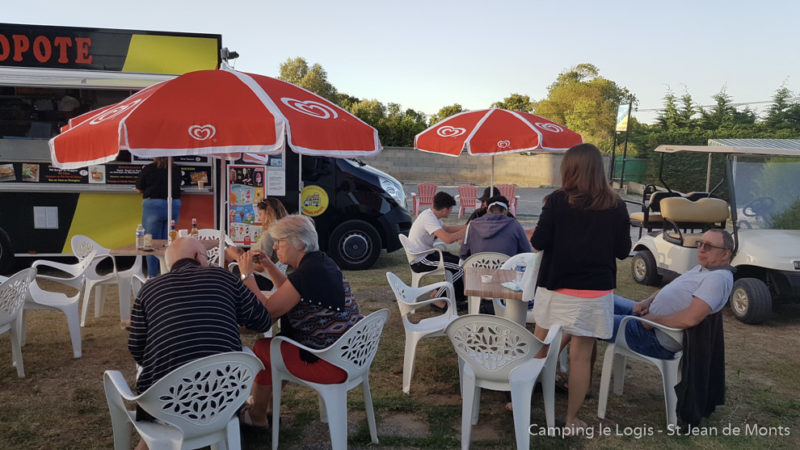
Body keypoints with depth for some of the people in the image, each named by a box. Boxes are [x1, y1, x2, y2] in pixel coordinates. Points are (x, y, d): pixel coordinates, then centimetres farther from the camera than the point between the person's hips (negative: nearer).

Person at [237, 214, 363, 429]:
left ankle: (257, 416, 27)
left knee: (261, 348, 6)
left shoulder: (307, 272, -21)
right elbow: (289, 291, 25)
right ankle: (268, 401, 37)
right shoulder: (321, 261, 8)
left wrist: (247, 274, -10)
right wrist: (268, 264, 16)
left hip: (333, 364, -9)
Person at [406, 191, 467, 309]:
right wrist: (466, 231, -20)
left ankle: (460, 297, 19)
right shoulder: (428, 218, -24)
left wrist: (466, 227, 13)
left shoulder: (430, 214, 7)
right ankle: (438, 300, -5)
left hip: (425, 254, 10)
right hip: (420, 261, -10)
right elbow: (447, 239, -34)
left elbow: (445, 228, 24)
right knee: (459, 269, -15)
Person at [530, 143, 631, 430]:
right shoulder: (616, 206, -3)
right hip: (595, 292, 1)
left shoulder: (558, 200, -9)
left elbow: (538, 243, -8)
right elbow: (623, 251, 4)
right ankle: (571, 419, 16)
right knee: (581, 355, 7)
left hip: (557, 288, -1)